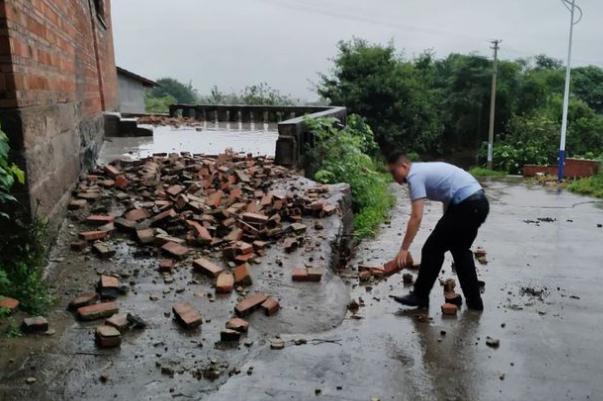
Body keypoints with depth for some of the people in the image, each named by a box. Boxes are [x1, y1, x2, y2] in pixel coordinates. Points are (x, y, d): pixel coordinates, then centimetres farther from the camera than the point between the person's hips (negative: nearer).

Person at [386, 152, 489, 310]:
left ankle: (420, 296, 13)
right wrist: (446, 228, 30)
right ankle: (474, 300, 25)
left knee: (432, 249, 1)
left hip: (466, 206, -10)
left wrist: (404, 249, -13)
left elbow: (416, 217, -15)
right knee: (460, 250, 22)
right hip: (479, 202, 10)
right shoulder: (424, 169, 22)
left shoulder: (415, 176, -8)